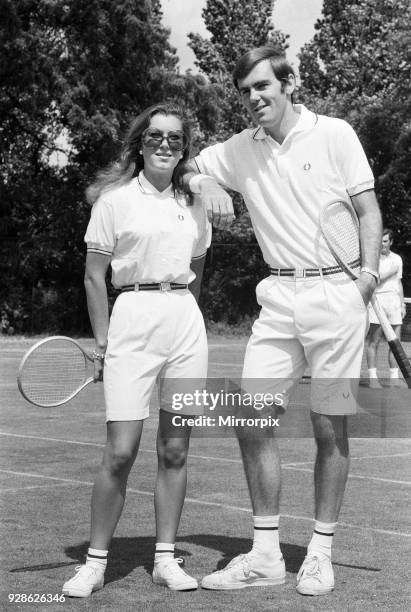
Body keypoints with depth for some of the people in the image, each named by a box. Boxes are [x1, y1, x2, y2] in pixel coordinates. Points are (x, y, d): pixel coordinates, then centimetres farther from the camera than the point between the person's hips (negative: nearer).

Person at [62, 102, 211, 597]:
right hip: (133, 317, -4)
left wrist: (180, 310, 14)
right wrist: (102, 342, -4)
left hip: (186, 321, 4)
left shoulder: (193, 204, 12)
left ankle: (165, 558, 15)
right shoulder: (114, 198, 1)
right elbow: (94, 277, 0)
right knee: (120, 452, -7)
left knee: (175, 450, 5)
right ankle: (95, 561, 6)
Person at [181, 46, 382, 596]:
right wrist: (205, 184, 0)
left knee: (330, 426, 1)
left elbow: (368, 209, 1)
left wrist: (367, 274, -11)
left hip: (336, 292, -4)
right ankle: (266, 554, 7)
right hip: (279, 296, 4)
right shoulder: (239, 151, 11)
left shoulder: (334, 134, 1)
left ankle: (321, 553, 13)